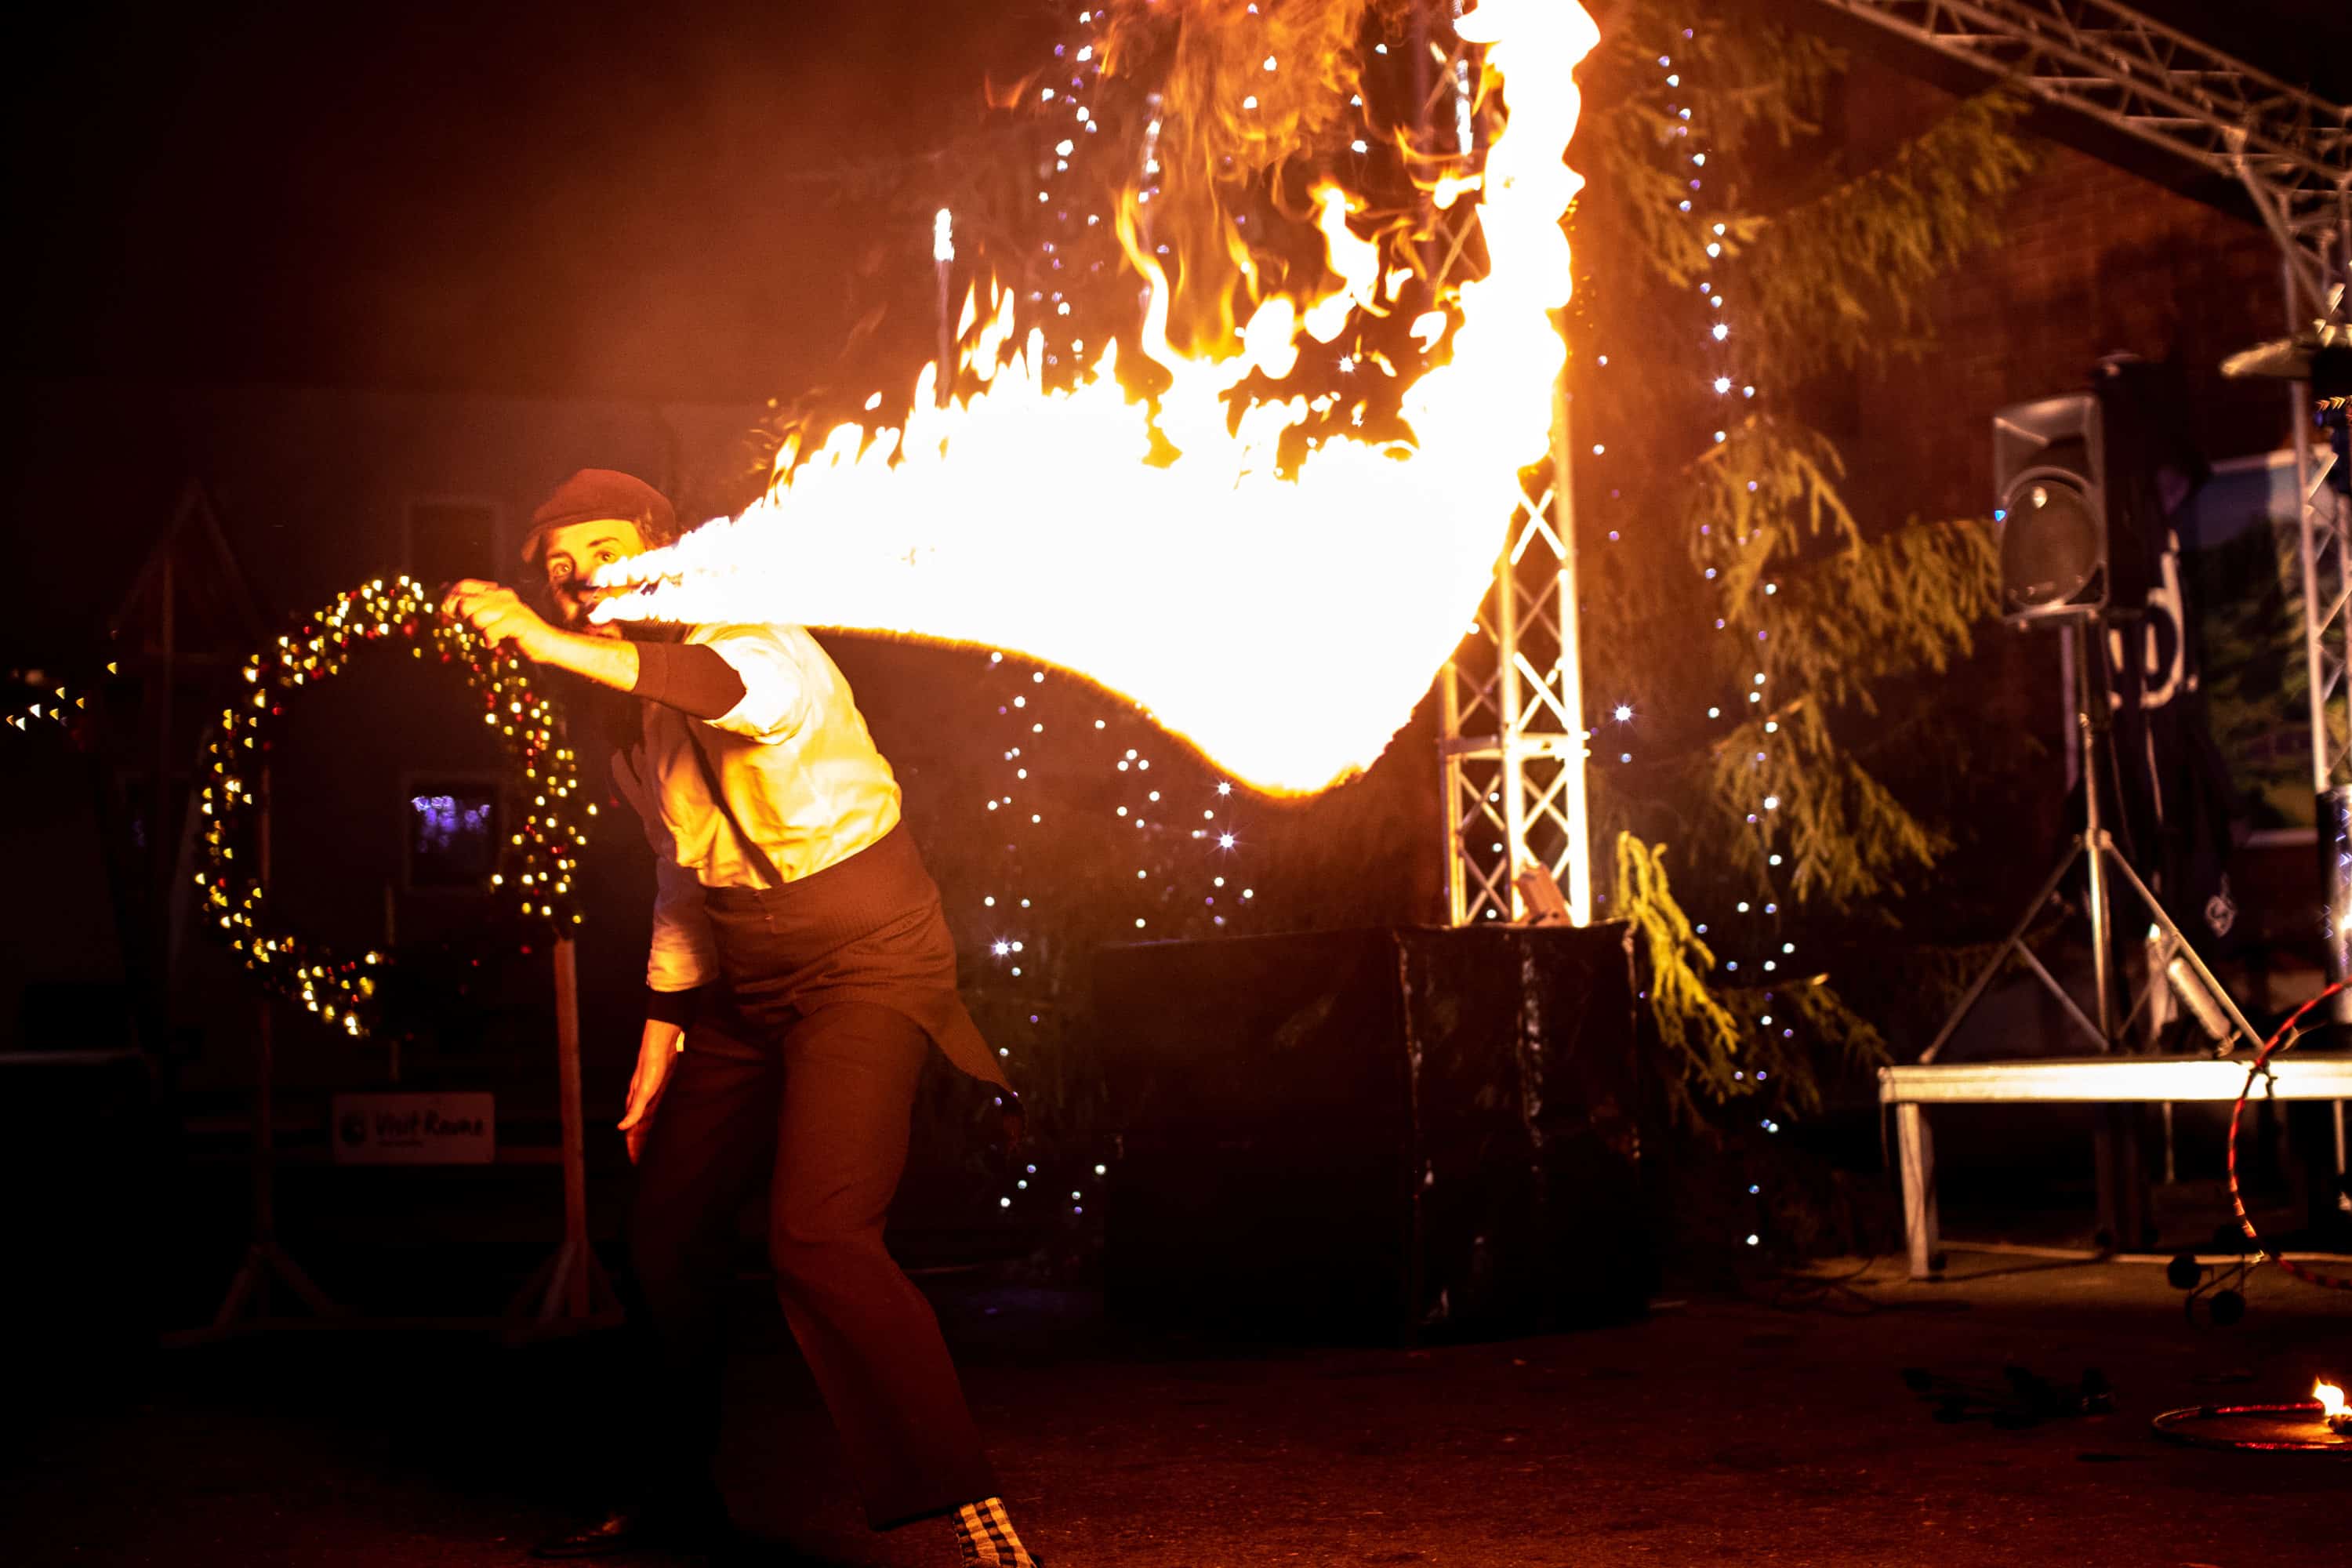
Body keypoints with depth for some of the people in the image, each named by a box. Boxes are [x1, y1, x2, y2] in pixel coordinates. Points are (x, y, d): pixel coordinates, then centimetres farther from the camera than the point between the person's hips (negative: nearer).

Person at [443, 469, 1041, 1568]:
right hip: (745, 991, 9)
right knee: (666, 1239, 14)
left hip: (863, 967, -9)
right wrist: (659, 1047, 18)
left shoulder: (752, 643, -15)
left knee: (819, 1241, -25)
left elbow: (751, 690, -43)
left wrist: (548, 644, -48)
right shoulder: (635, 727, 10)